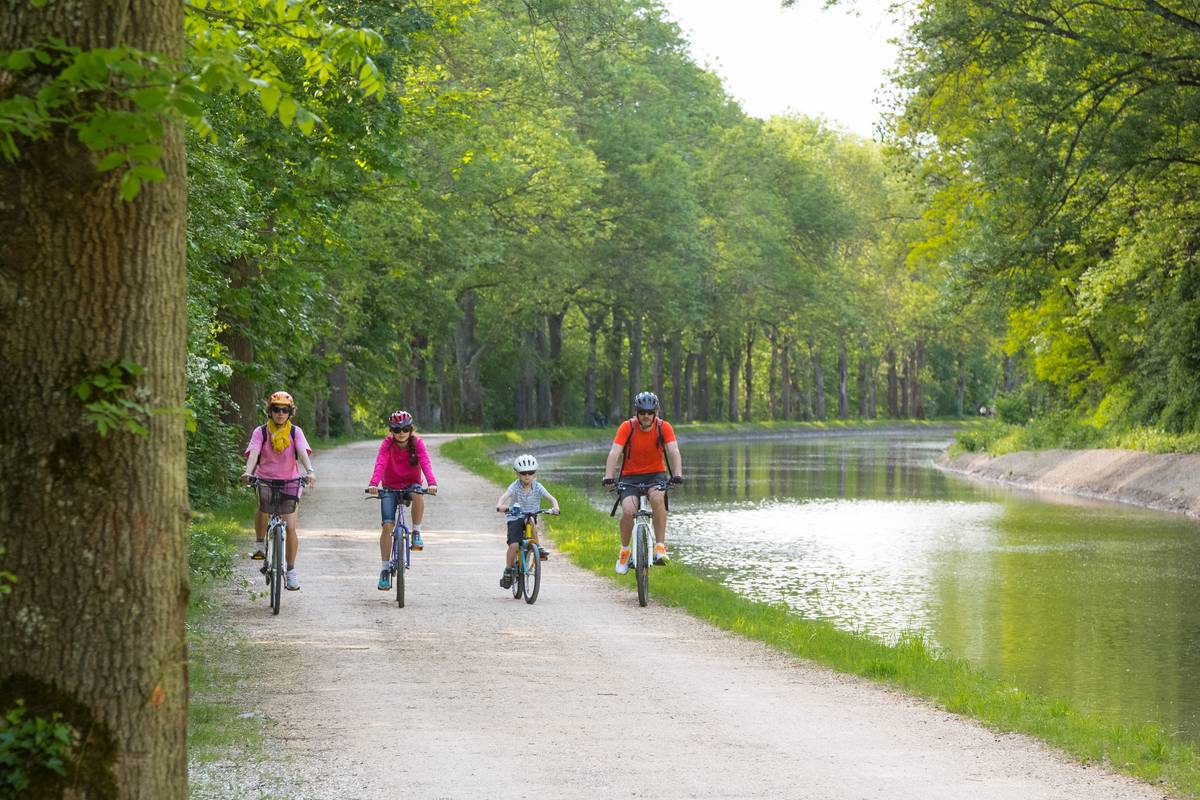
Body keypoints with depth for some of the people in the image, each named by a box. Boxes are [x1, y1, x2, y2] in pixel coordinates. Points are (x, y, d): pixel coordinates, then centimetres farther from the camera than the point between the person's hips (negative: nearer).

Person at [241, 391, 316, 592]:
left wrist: (310, 471, -35)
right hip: (266, 480, 0)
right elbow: (253, 453, -16)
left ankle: (291, 570, 7)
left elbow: (303, 452, -15)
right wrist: (248, 472, -36)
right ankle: (260, 543, -6)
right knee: (264, 507, -32)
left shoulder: (295, 432, 0)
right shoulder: (261, 432, -2)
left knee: (290, 527, -8)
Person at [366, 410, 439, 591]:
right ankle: (385, 569, -2)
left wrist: (431, 483, -47)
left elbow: (425, 463, -28)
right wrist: (373, 484, -49)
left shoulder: (417, 443, -13)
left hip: (411, 485, 0)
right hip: (390, 487, 0)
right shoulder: (387, 444, -14)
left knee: (418, 494, -37)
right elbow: (380, 464, -30)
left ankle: (416, 533, -16)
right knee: (387, 525, -14)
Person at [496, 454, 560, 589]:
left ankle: (538, 548, -20)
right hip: (515, 518, -1)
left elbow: (551, 498, -14)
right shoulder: (515, 486, -12)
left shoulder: (537, 487, -6)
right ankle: (507, 571, 0)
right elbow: (504, 496, -28)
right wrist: (500, 505, -51)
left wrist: (555, 507, -37)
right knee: (513, 545, -18)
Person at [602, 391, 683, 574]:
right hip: (630, 476, 0)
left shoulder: (664, 427, -10)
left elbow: (674, 452, -21)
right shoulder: (627, 427, -13)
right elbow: (614, 453, -22)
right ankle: (624, 551, -1)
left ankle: (660, 547, -26)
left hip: (655, 474, 0)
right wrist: (608, 478, -36)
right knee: (628, 510, -26)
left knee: (657, 498, -34)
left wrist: (677, 475, -38)